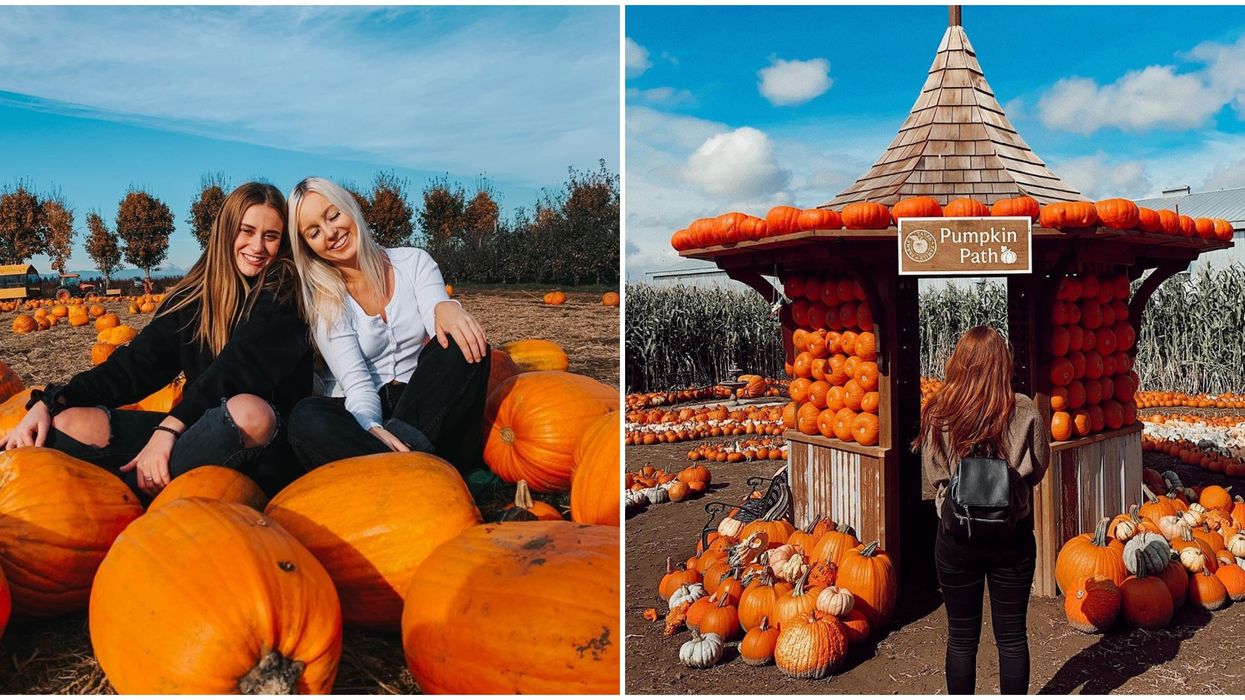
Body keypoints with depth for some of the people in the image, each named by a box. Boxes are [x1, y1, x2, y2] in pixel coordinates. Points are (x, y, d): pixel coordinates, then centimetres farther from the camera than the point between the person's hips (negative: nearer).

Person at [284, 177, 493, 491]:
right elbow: (355, 382, -14)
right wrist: (372, 428, -36)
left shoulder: (413, 262, 3)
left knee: (464, 343, -28)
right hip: (364, 413, -1)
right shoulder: (322, 300, -3)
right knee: (307, 417, -35)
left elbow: (441, 325, -15)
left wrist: (447, 309, -41)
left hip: (422, 408, 1)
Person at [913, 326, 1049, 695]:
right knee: (1011, 636, 15)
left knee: (961, 636, 14)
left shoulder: (938, 411, -13)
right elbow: (1035, 470, 0)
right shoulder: (1024, 411, -11)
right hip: (1013, 536, 1)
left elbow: (934, 474, -4)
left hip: (957, 537, 0)